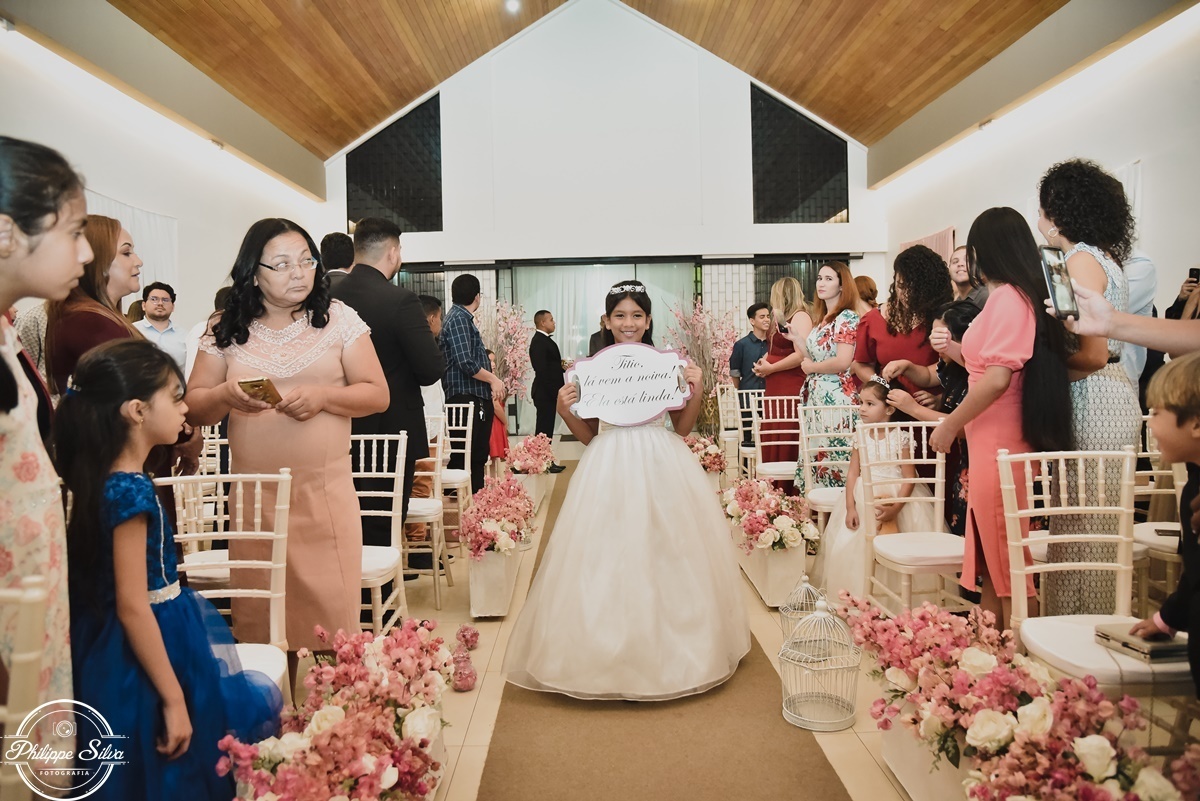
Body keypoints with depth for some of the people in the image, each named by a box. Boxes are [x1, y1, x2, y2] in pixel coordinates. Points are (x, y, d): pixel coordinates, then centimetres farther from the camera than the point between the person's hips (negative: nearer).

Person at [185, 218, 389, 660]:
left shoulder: (337, 318, 4)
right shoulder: (226, 330, 7)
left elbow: (377, 394, 2)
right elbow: (193, 407, 7)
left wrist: (323, 396, -15)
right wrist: (225, 395, -14)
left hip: (325, 493, -1)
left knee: (329, 610, -1)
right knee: (258, 622, 7)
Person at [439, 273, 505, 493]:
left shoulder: (463, 317, 18)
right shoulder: (458, 318, -12)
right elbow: (466, 363, -21)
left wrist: (491, 380, 13)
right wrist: (493, 379, -10)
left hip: (475, 397, 10)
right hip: (467, 398, -10)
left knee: (477, 456, 13)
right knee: (469, 457, -8)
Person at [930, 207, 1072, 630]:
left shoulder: (1007, 297, -16)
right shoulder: (1022, 296, 14)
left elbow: (997, 378, -23)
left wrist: (949, 426, -13)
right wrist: (953, 349, 10)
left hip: (1000, 446, -10)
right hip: (993, 442, 10)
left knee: (1006, 562, -2)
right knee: (989, 554, 16)